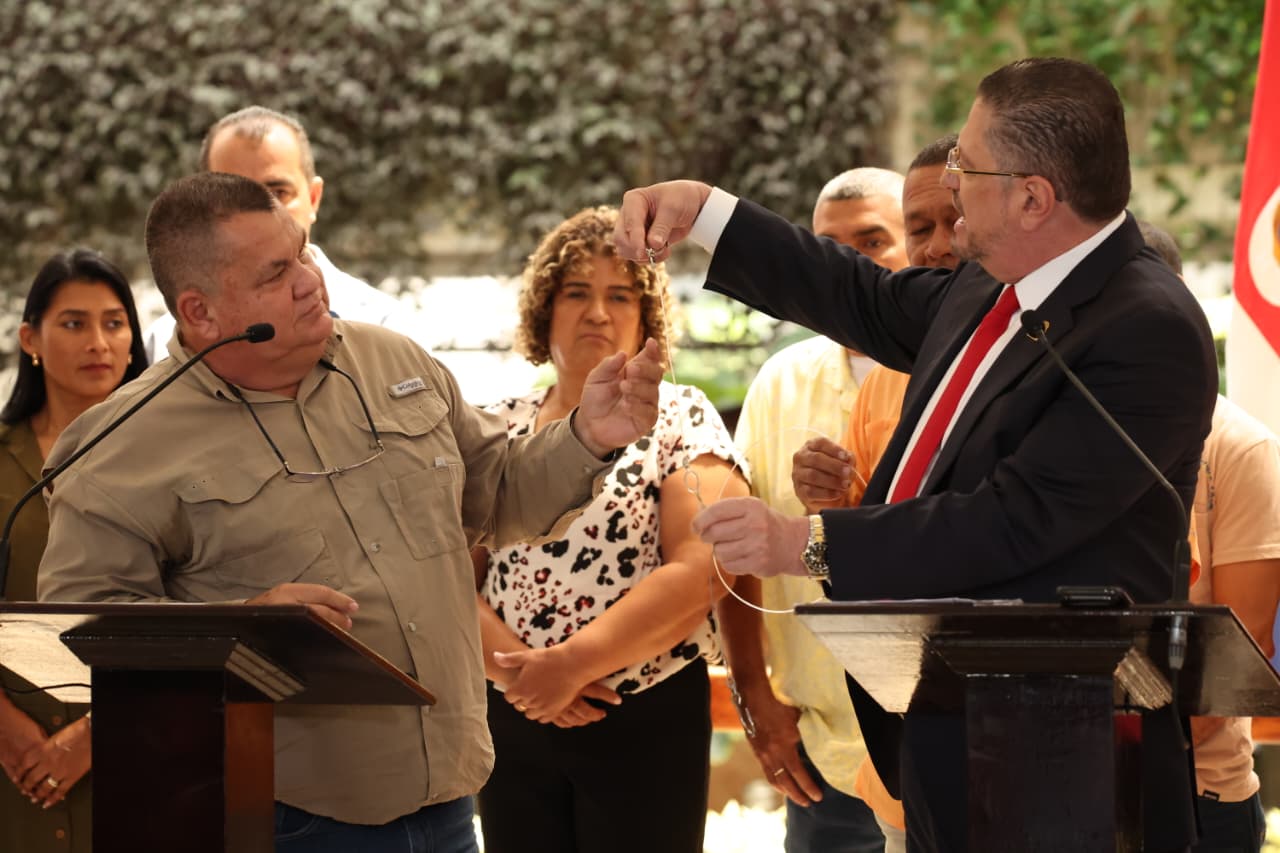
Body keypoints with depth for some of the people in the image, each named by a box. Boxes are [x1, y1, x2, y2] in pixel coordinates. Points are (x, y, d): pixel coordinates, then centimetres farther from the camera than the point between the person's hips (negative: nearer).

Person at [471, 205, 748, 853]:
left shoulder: (680, 420, -1)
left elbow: (699, 571, -14)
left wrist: (570, 662, -18)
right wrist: (518, 668, -15)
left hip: (648, 724, -3)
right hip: (513, 720, 3)